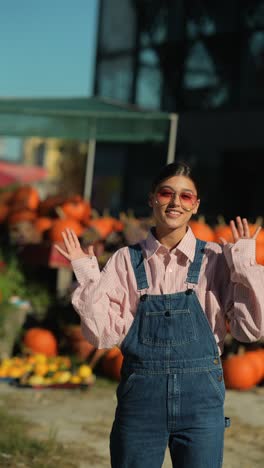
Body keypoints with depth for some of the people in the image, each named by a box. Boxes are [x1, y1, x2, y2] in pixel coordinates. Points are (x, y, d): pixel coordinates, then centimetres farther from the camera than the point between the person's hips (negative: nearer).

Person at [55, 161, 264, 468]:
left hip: (201, 396, 0)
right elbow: (103, 334, -4)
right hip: (140, 394, 1)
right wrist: (87, 275, -9)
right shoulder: (126, 260, 1)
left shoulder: (215, 259, 0)